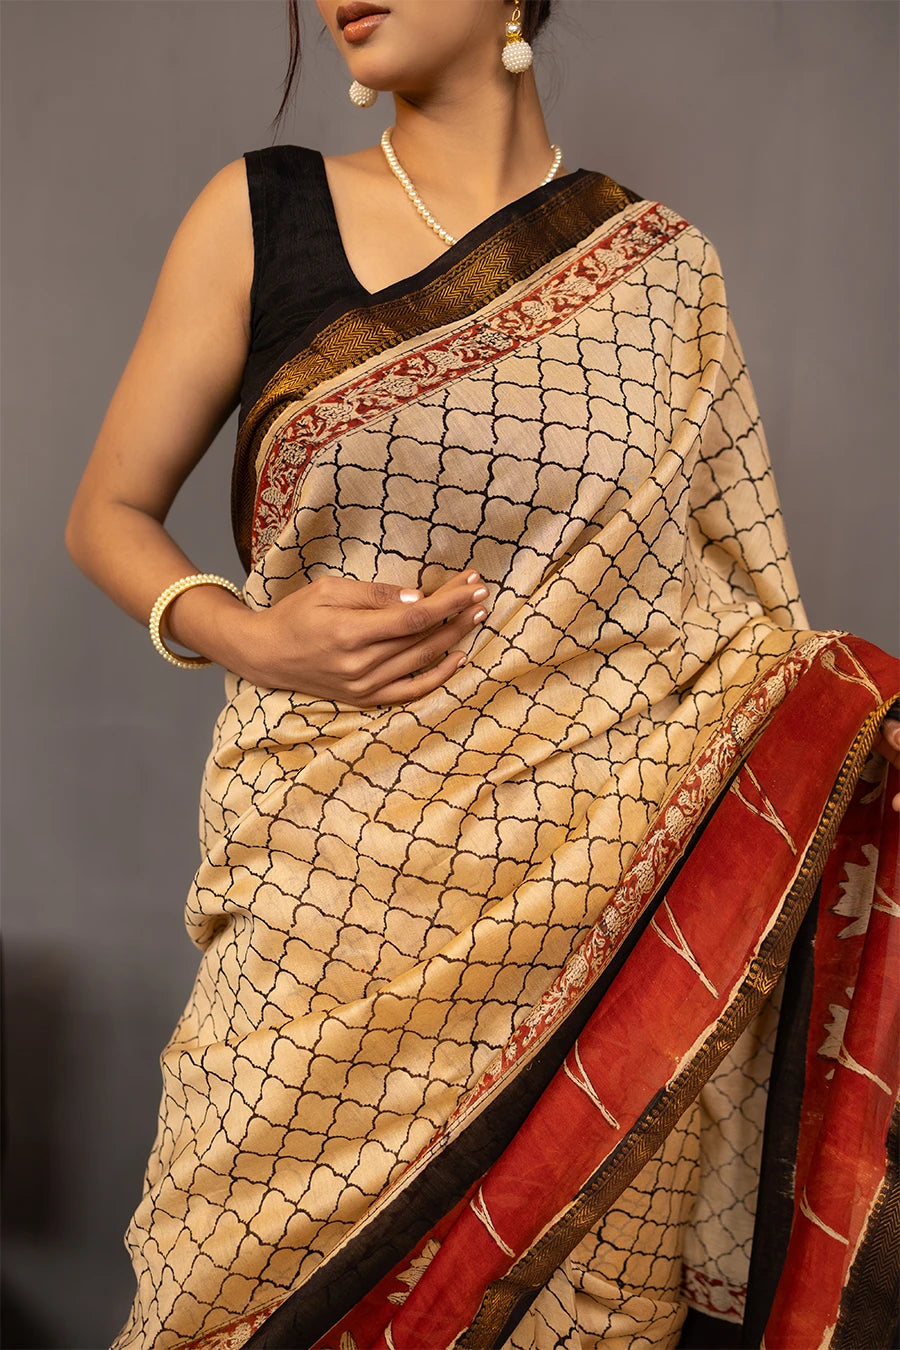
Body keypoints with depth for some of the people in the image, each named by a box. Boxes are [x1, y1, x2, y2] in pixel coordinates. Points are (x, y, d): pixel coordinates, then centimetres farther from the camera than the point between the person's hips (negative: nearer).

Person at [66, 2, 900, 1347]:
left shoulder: (664, 270, 7)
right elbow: (109, 510, 9)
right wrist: (239, 634, -9)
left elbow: (749, 618, 11)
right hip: (332, 872, 0)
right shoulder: (260, 214, 5)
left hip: (603, 881, 1)